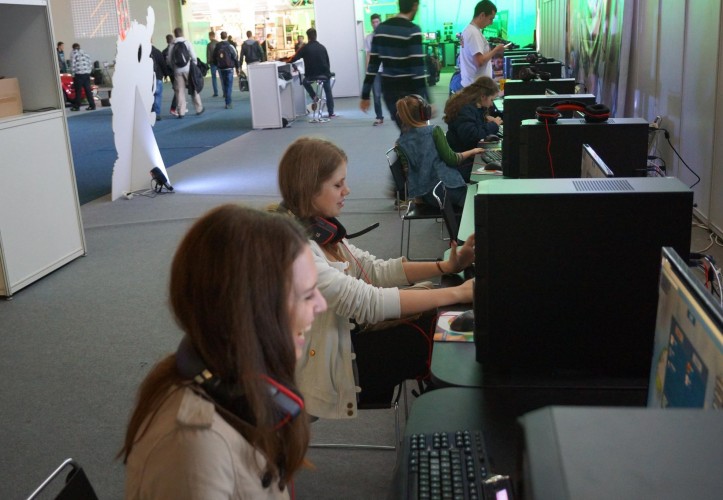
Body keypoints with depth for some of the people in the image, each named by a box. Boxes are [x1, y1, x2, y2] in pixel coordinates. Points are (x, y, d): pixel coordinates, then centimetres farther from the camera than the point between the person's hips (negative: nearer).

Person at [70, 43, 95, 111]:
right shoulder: (85, 53, 16)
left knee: (78, 90, 0)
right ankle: (92, 105, 4)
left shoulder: (74, 53, -1)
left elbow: (73, 64, -8)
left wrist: (73, 74, -3)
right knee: (88, 90, 7)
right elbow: (90, 64, 13)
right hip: (87, 74, 5)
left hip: (79, 74, -5)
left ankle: (76, 106, 4)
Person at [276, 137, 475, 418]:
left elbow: (375, 270, 5)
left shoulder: (319, 228, 2)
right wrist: (456, 293, -27)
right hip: (327, 369, -8)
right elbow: (365, 303, -31)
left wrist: (446, 267, -5)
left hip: (343, 336, 8)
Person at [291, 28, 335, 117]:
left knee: (305, 81, 33)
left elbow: (294, 59, -5)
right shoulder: (322, 47, 3)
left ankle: (314, 96, 14)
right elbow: (327, 61, 9)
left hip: (311, 76, -2)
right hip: (324, 75, 2)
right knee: (328, 92, 22)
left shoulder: (305, 48, -6)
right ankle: (331, 113, 17)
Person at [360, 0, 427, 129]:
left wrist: (365, 95, 12)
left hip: (389, 90, 6)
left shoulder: (380, 29, 8)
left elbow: (373, 64, 8)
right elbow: (418, 68, -18)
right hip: (409, 91, -6)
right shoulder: (412, 30, -11)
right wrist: (426, 101, -19)